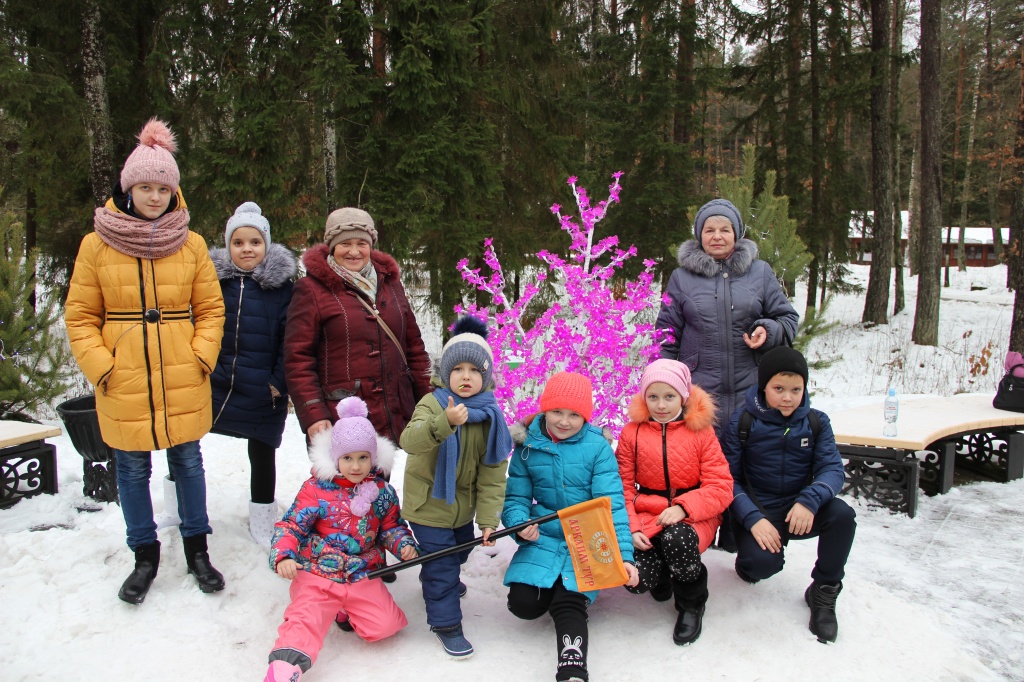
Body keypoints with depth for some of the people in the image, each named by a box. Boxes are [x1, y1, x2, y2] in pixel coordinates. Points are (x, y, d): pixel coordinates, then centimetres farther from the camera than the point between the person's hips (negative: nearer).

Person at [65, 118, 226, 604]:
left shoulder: (191, 244, 1)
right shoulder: (97, 245, -1)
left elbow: (211, 308, 5)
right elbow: (80, 316, 1)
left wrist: (202, 356, -7)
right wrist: (101, 367, -9)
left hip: (184, 383, 1)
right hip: (123, 386, 0)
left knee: (188, 462, 11)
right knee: (133, 470, 10)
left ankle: (197, 549, 29)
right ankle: (145, 555, 29)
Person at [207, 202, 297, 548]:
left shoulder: (282, 283, -4)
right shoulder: (214, 277, 1)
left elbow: (289, 339, -4)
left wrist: (279, 381, -8)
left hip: (263, 390, -2)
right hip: (215, 383, 2)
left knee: (261, 452, 8)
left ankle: (262, 519, 25)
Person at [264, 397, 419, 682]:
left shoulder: (383, 492, 6)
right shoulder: (316, 489, -3)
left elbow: (391, 527, 16)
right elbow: (290, 525, -5)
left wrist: (404, 545, -6)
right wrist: (283, 556, -23)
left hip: (364, 575, 3)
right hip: (317, 573, -3)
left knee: (384, 625, -11)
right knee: (305, 620, -26)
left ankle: (344, 611, 16)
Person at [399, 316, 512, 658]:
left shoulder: (491, 416, -8)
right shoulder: (432, 404, -19)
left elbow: (493, 473, -7)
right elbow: (410, 442, -39)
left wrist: (489, 518, -11)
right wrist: (444, 422, -56)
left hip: (463, 502, 5)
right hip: (429, 501, -5)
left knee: (459, 551, 26)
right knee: (441, 561, -3)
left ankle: (438, 581, 57)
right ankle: (446, 623, 15)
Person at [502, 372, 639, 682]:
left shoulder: (598, 447, -7)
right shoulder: (527, 446, 0)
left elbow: (612, 504, -13)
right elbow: (516, 498, 3)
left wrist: (623, 554, -22)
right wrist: (520, 524, -20)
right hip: (544, 538, 3)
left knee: (569, 604, -21)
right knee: (523, 603, -13)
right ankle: (552, 587, 18)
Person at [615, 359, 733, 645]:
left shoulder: (700, 430, -1)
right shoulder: (632, 431, 3)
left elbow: (721, 487, -7)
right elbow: (623, 486, 3)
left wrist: (683, 507, -23)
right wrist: (632, 528, -13)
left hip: (692, 515, -1)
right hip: (647, 514, 2)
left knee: (675, 538, -37)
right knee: (636, 579, -24)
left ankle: (691, 603, -4)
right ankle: (663, 576, 18)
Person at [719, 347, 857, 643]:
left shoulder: (816, 422, 2)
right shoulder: (743, 421, -5)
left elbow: (832, 469, -8)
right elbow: (729, 478, -7)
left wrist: (810, 500, -30)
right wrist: (753, 519, -23)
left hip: (800, 511, 3)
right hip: (758, 511, -3)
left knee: (842, 514, -28)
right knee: (763, 562, -31)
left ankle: (823, 591, -4)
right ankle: (748, 563, 10)